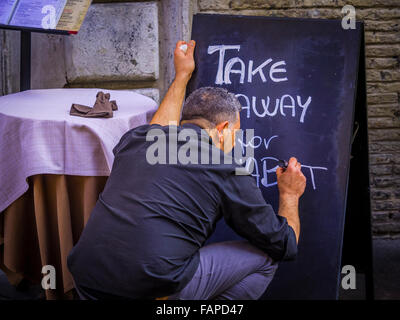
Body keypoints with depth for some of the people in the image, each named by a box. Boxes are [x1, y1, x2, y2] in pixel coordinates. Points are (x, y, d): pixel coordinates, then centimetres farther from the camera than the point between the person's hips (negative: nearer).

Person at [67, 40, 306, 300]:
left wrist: (182, 76, 54)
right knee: (264, 258, 13)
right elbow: (285, 246, 12)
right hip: (156, 290, -6)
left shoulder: (135, 140, 13)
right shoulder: (228, 173, 0)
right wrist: (290, 196, 32)